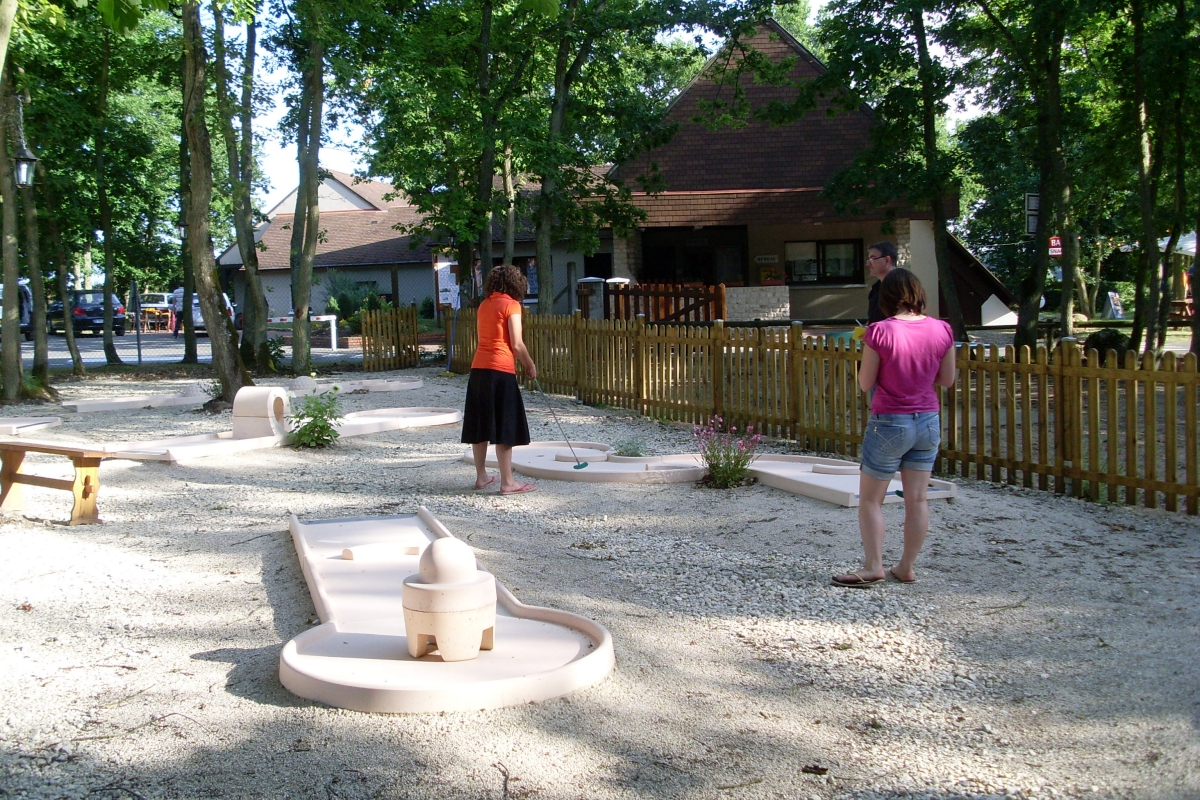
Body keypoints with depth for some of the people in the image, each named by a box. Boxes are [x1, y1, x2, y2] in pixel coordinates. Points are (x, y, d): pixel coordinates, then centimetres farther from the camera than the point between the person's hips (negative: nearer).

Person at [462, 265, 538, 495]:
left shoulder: (484, 305, 13)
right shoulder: (511, 305, -6)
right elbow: (516, 344, -11)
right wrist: (530, 365, 5)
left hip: (478, 368, 7)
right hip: (501, 370, -7)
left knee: (480, 425, 12)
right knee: (504, 427, -3)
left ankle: (481, 476, 20)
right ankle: (507, 482, -1)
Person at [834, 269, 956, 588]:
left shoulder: (880, 332, -16)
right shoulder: (942, 330, -4)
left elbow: (865, 383, -9)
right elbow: (947, 379, 5)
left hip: (889, 423, -4)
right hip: (928, 421, 5)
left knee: (870, 499, 7)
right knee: (918, 498, 10)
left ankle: (873, 567, 4)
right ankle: (906, 567, 16)